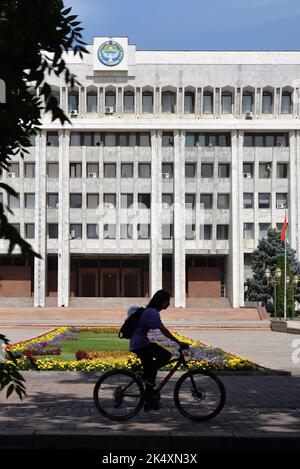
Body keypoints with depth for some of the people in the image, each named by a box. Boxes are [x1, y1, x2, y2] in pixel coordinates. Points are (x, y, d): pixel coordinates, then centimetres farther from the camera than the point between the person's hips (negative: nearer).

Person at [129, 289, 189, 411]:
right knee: (166, 355, -19)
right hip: (141, 344, -10)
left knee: (150, 372, 12)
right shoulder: (153, 312, -15)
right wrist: (179, 343, -24)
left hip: (137, 344, 10)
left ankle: (149, 403, 18)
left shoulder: (150, 311, 17)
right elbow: (163, 330, -23)